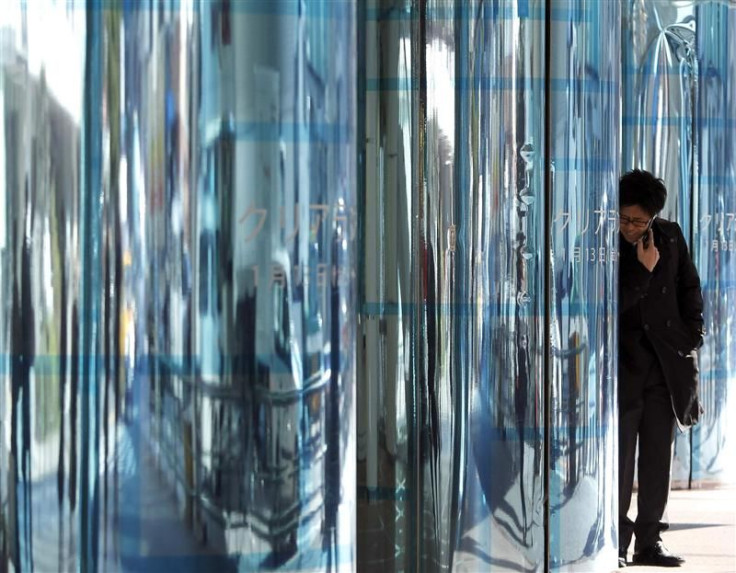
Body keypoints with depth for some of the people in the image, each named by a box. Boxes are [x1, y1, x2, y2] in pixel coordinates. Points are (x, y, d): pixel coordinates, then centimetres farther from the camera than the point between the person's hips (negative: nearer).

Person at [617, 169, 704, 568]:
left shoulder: (670, 236, 4)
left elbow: (690, 286, 14)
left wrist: (691, 335, 6)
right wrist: (644, 270, -18)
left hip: (666, 365, 4)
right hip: (624, 366, -4)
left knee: (658, 456, 6)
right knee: (620, 456, -5)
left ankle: (649, 541, 11)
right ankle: (616, 543, 1)